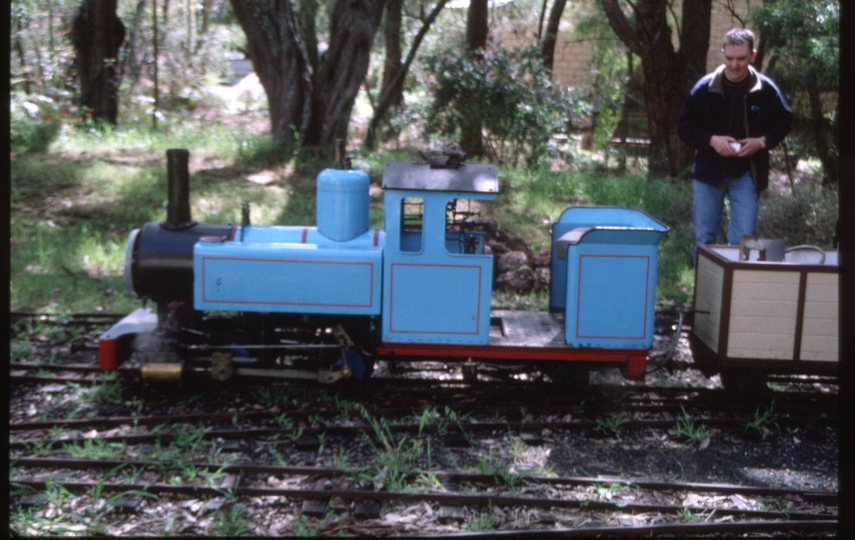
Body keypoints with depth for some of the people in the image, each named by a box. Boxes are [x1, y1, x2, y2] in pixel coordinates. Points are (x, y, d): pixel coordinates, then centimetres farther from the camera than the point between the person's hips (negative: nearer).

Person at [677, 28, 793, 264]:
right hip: (709, 171, 1)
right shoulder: (705, 88, -7)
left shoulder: (766, 89, -6)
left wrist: (762, 141, -13)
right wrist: (711, 139, -19)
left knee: (743, 239, -2)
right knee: (705, 238, 10)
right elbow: (684, 127, -2)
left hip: (747, 174, -1)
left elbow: (784, 122, 6)